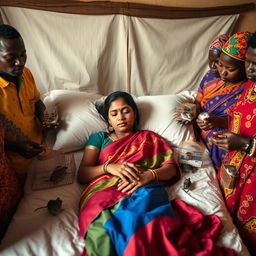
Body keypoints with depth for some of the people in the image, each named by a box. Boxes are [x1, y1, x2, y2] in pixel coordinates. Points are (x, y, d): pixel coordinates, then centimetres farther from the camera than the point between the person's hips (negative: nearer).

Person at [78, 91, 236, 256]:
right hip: (104, 193, 1)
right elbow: (82, 174, 14)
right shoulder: (99, 138, 26)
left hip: (145, 191, 0)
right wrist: (109, 167, -7)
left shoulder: (149, 138, 27)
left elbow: (172, 168, 13)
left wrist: (148, 175, -10)